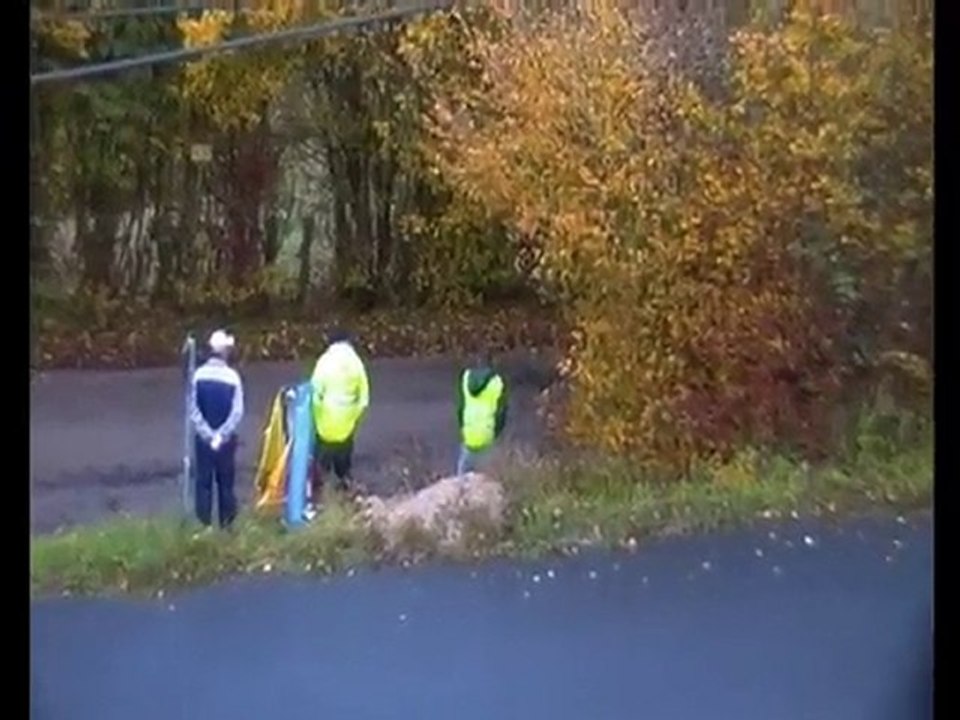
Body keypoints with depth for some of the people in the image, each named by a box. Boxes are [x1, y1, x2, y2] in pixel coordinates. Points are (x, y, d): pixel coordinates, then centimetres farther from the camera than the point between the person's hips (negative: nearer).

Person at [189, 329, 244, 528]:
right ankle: (226, 524, 18)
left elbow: (193, 409, -9)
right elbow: (237, 412, -14)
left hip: (204, 438, 1)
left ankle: (205, 525, 15)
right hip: (226, 439, -1)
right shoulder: (232, 376, -13)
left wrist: (208, 434, -6)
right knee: (225, 482, 11)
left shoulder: (199, 374, -9)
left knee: (204, 481, 11)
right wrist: (220, 435, -9)